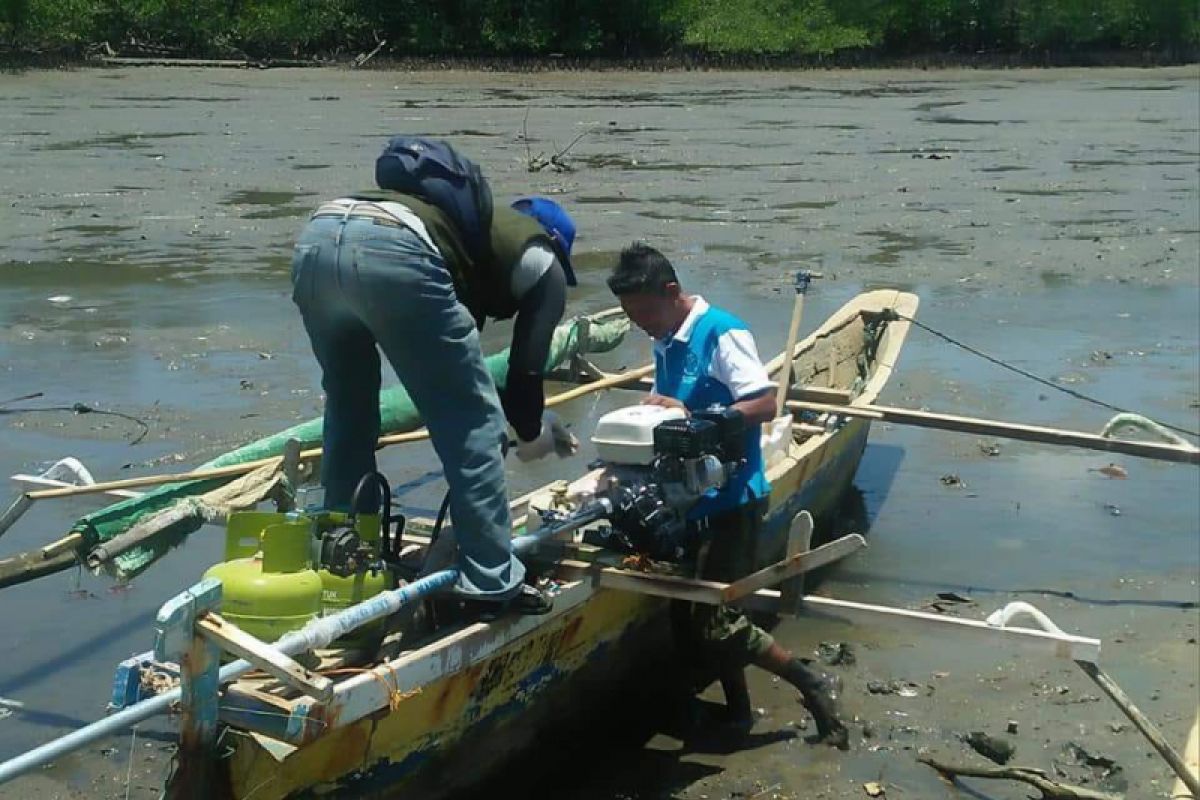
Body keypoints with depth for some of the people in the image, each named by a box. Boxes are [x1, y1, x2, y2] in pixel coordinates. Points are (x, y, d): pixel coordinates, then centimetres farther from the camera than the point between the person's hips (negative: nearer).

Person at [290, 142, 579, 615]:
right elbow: (526, 363, 18)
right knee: (474, 424, 7)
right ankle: (491, 582, 12)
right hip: (392, 253, -7)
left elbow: (446, 368, 45)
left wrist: (532, 416, 51)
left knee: (348, 410, 26)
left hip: (316, 237, 8)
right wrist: (532, 432, 38)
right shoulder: (541, 262, 24)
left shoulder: (480, 227, 42)